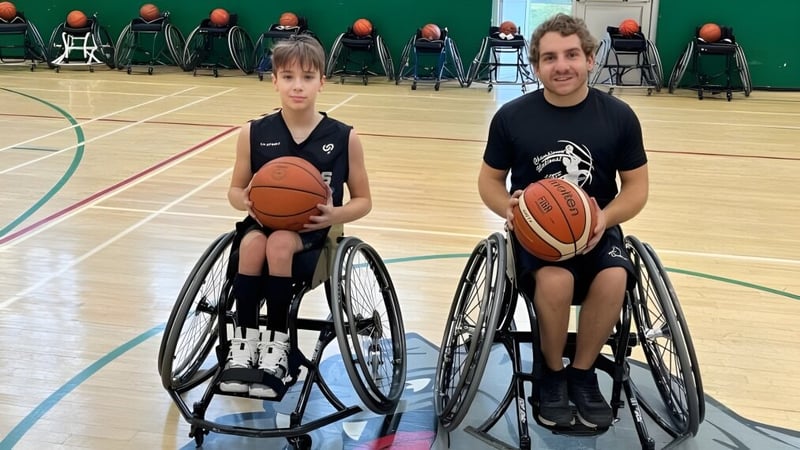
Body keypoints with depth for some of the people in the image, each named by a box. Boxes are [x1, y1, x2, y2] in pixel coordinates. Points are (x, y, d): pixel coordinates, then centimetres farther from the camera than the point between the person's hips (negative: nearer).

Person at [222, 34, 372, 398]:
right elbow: (235, 190, 12)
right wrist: (248, 202, -13)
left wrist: (335, 215, -16)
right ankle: (244, 341, -18)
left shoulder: (344, 137, -2)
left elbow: (363, 200, 5)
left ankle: (277, 344, -19)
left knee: (279, 243, -33)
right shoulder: (254, 133, 1)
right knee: (252, 243, -32)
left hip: (312, 230, -2)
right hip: (263, 221, 2)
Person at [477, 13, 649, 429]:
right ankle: (553, 373, -3)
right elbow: (490, 180, 6)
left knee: (613, 279, -30)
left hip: (596, 228, 1)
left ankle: (582, 372, -2)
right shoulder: (512, 117, -4)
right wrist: (508, 209, -17)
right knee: (556, 279, -33)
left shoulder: (619, 116, -2)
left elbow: (636, 187, 4)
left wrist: (606, 218, -17)